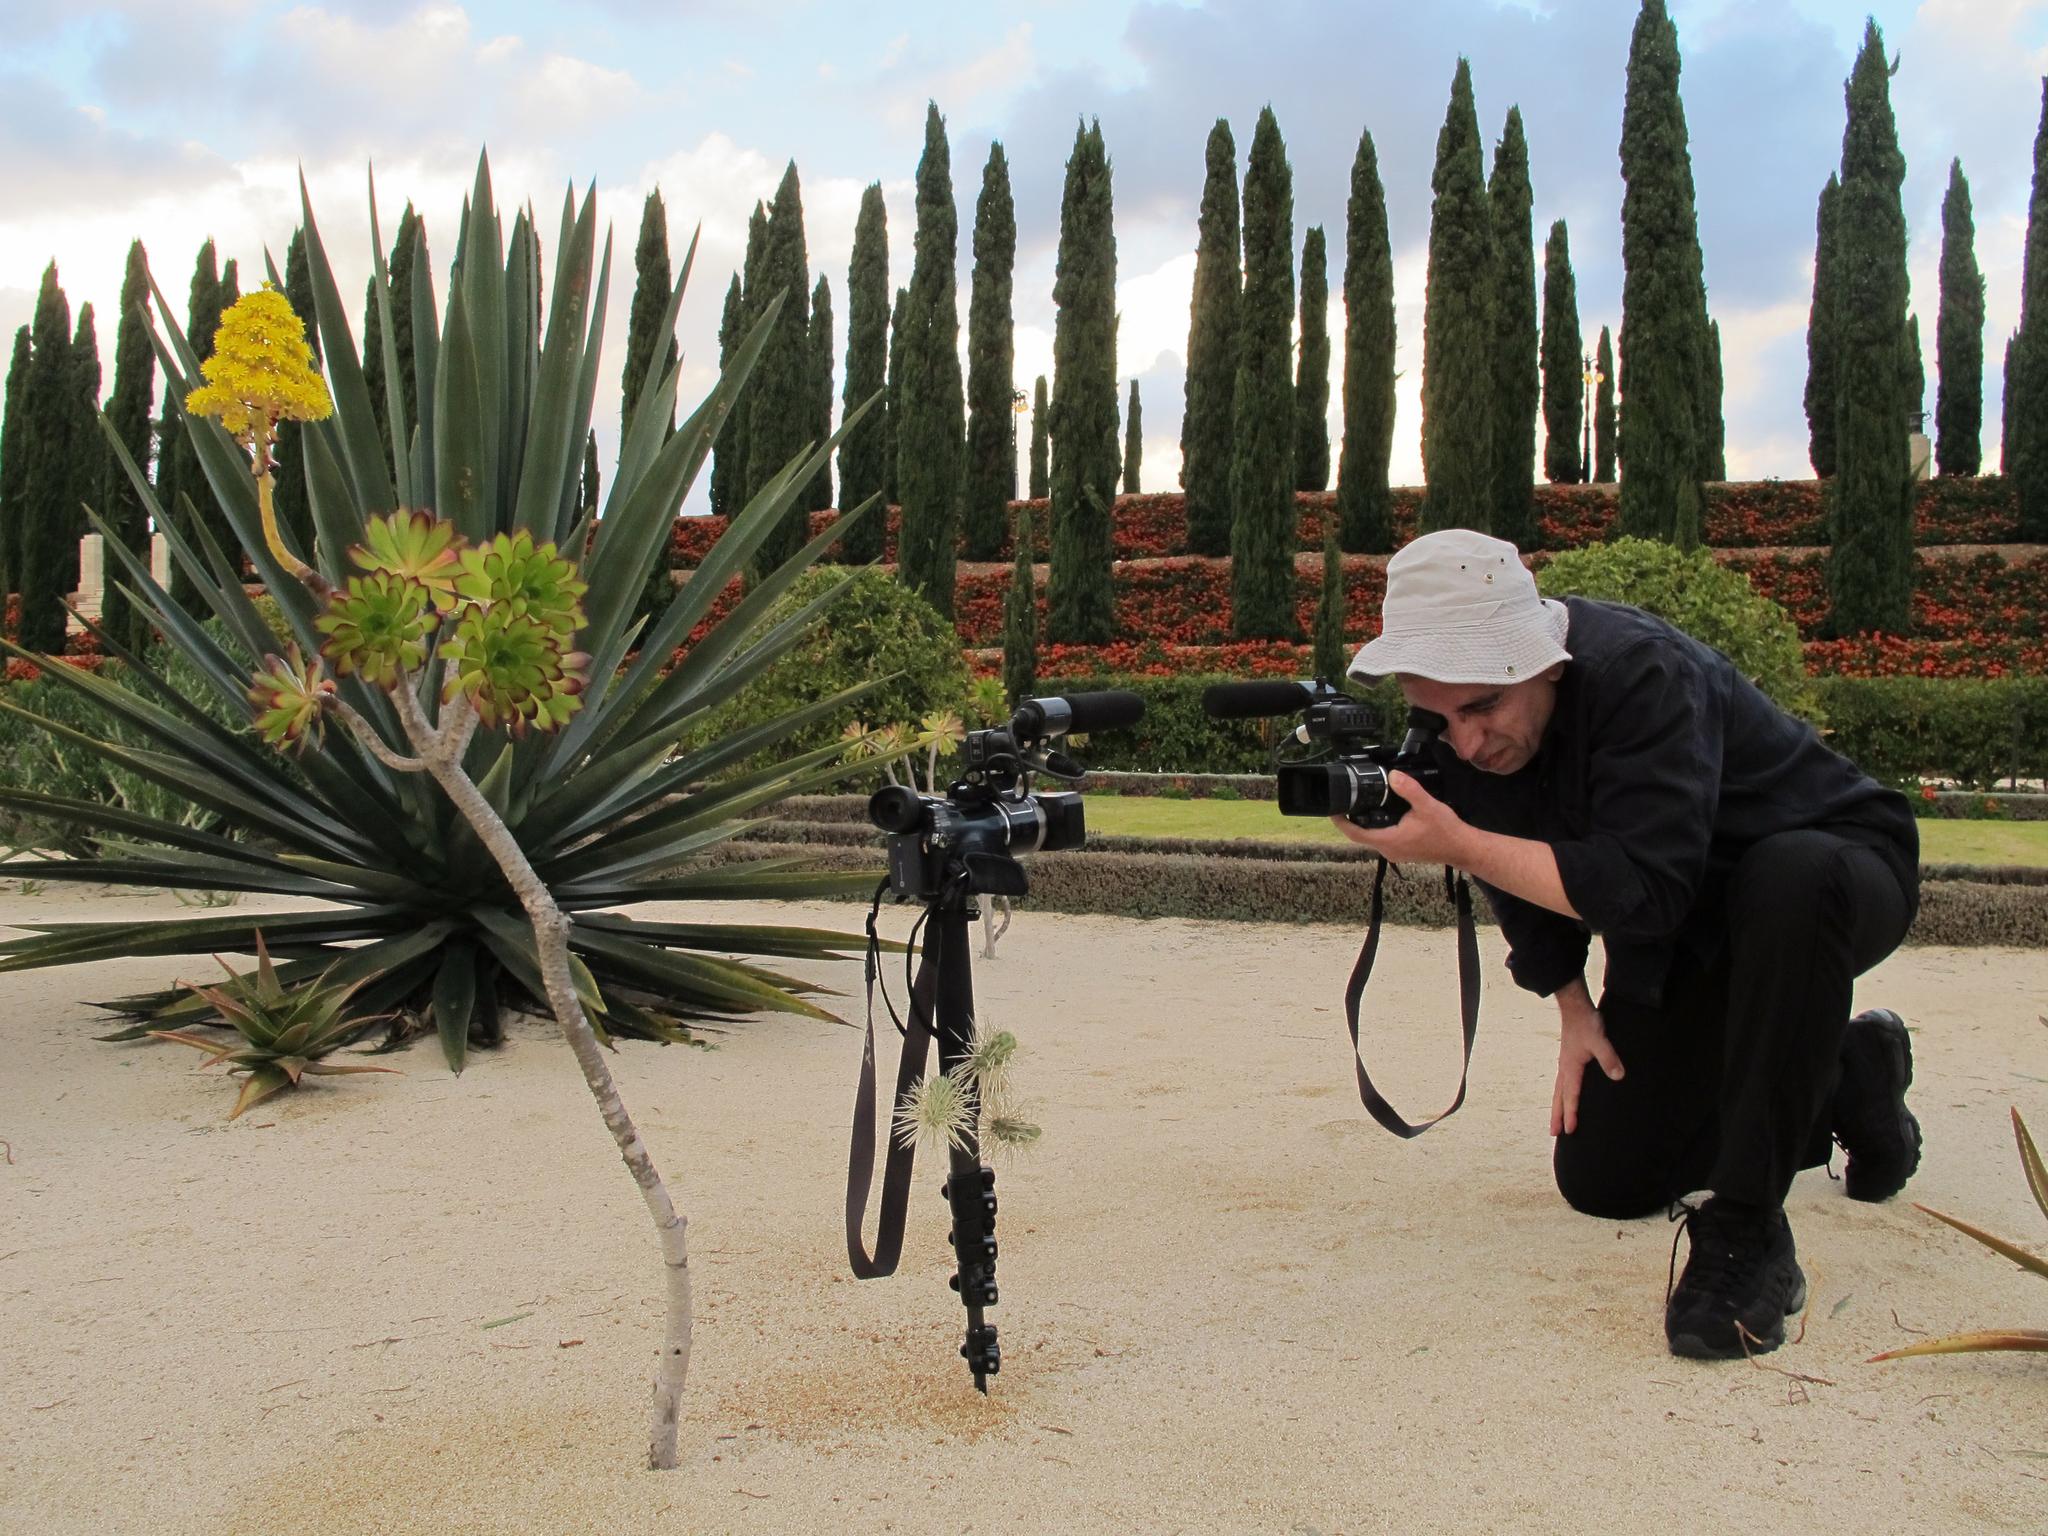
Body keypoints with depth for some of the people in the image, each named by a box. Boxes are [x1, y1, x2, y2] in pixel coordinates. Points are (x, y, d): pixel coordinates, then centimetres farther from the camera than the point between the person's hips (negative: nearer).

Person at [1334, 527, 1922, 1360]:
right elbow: (1528, 862, 2)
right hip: (1687, 937, 7)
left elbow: (1642, 892, -43)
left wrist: (1456, 845, -41)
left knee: (1791, 881, -43)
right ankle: (1845, 1081, 25)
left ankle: (1748, 1233, -30)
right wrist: (1573, 1006, -2)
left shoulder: (1641, 674, -36)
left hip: (1835, 870, -6)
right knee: (1599, 1180, 3)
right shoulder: (1464, 729, -14)